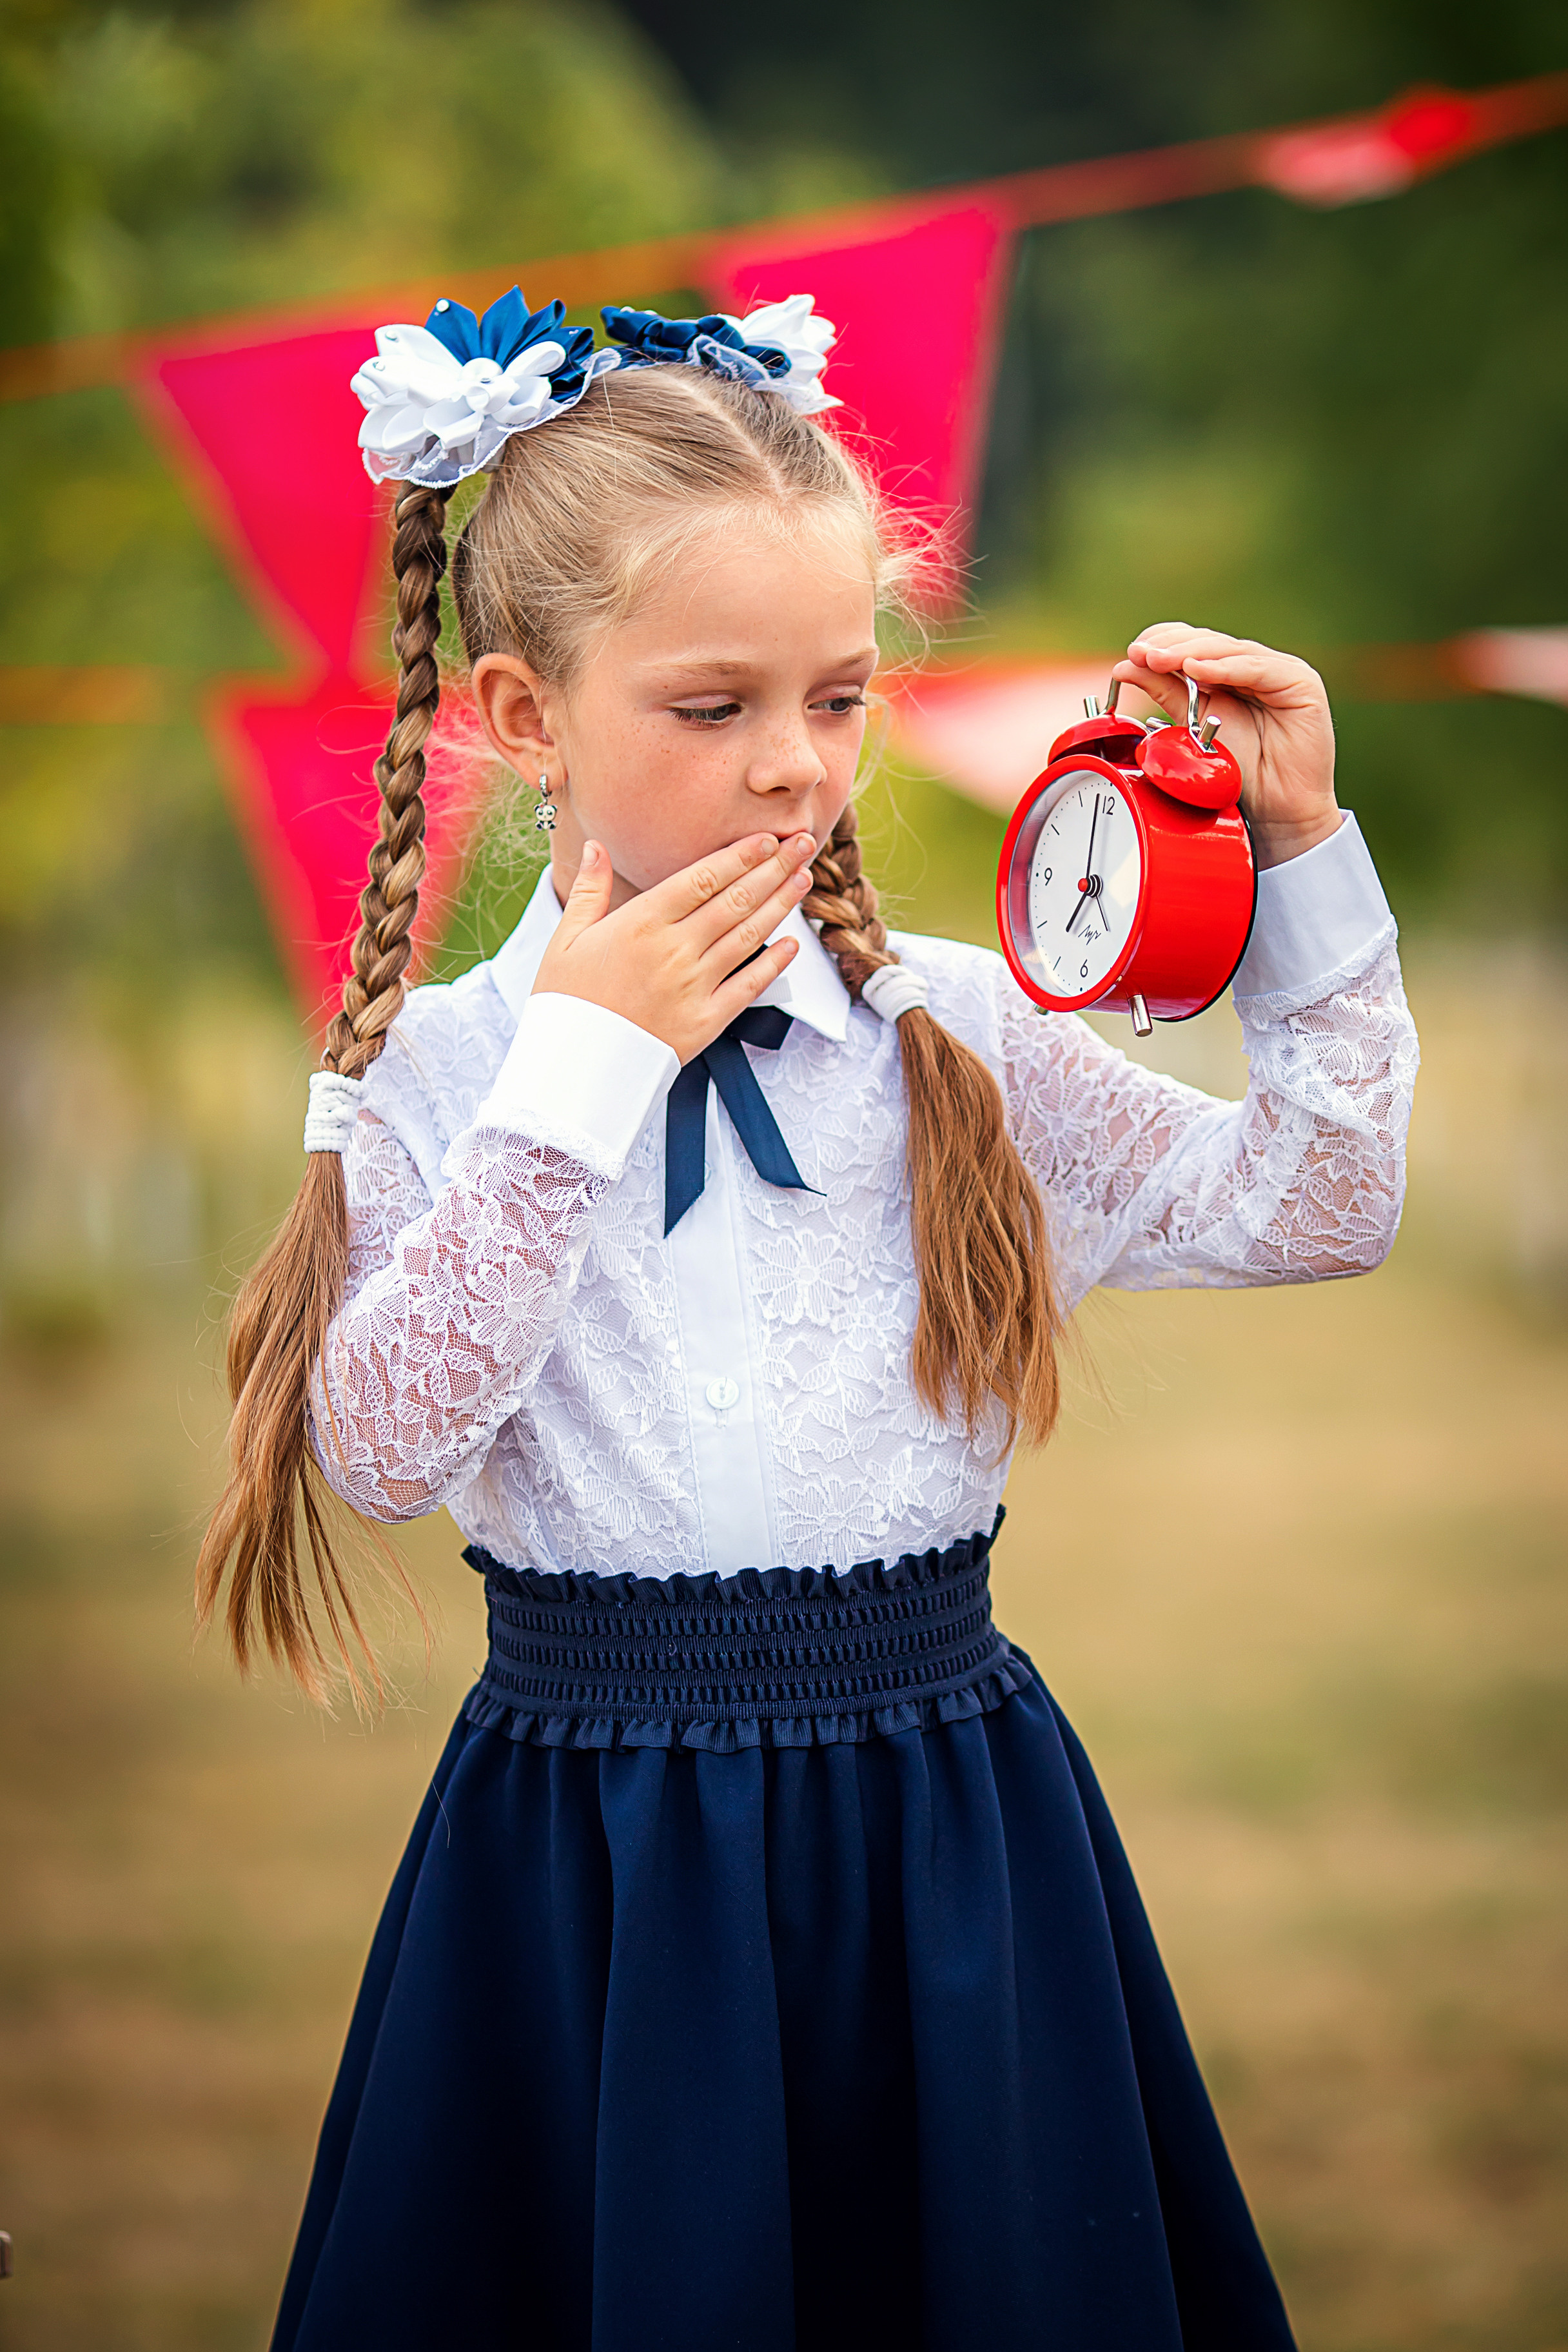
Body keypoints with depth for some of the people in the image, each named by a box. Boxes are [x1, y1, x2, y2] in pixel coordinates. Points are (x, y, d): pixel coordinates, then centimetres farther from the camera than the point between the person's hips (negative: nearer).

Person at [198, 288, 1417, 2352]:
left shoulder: (955, 1035, 0)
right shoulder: (435, 1074, -3)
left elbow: (1316, 1207, 1)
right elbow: (384, 1443, -15)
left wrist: (1302, 863, -7)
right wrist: (581, 1079, -15)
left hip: (941, 1820, 2)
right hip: (588, 1849, -1)